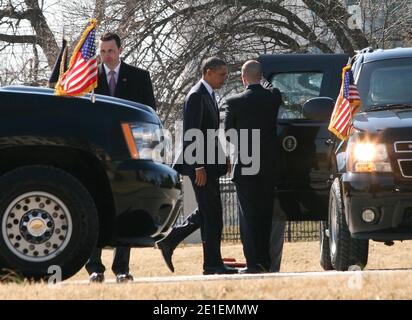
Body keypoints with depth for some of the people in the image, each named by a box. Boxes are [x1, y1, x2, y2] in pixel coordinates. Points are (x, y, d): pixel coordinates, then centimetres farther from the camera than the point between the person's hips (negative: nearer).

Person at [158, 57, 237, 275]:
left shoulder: (208, 95, 17)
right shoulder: (196, 96, -14)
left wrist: (222, 159, 16)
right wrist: (199, 166, -23)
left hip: (209, 164, 10)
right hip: (201, 165, -10)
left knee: (207, 212, 14)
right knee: (211, 214, -7)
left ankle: (169, 241, 19)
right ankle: (213, 264, -3)